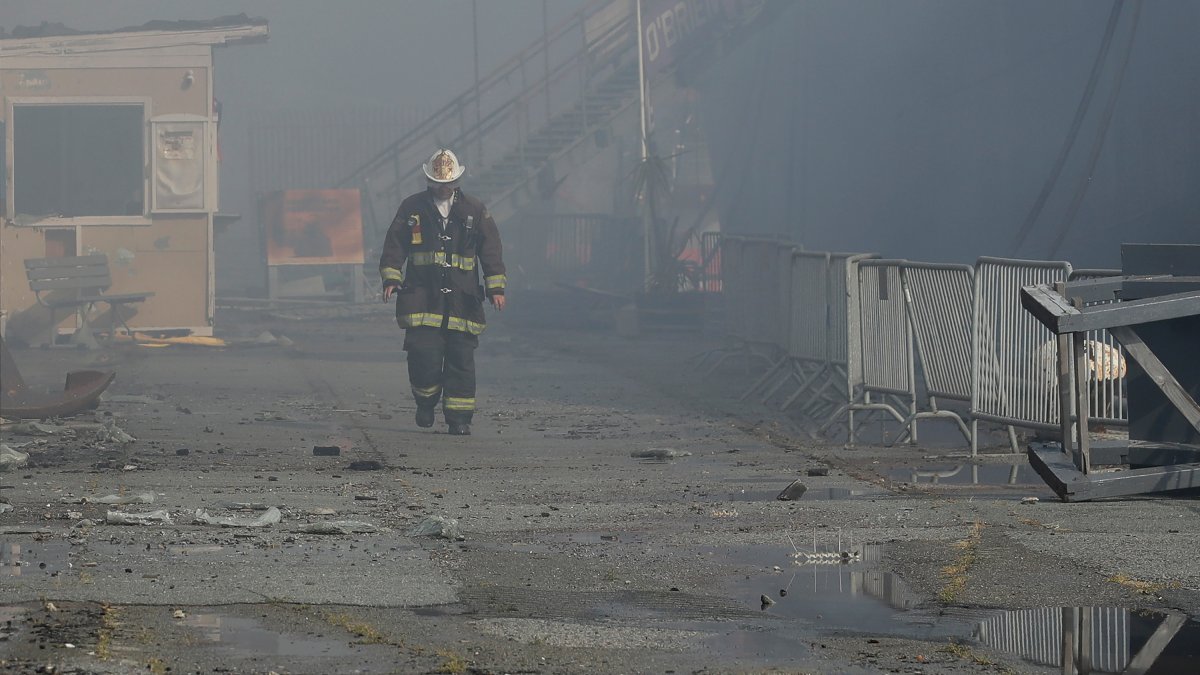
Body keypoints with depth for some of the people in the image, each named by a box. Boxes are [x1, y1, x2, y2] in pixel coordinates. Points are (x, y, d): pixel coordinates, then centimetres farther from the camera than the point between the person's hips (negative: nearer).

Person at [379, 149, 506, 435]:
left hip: (462, 296, 0)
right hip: (422, 293, 0)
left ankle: (459, 418, 4)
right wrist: (391, 278, -3)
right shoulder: (411, 208, 10)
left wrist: (495, 287, 1)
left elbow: (491, 250, 9)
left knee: (461, 358, -2)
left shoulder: (475, 210, 9)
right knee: (423, 352, -11)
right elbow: (394, 245, 10)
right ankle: (426, 401, 15)